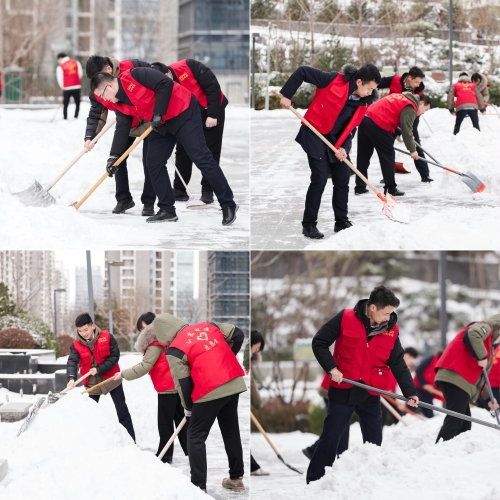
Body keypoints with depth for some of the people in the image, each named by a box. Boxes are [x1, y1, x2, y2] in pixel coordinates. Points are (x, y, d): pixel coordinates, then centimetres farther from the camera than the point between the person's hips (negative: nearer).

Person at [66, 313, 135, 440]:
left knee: (122, 411, 4)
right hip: (92, 382, 2)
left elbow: (115, 356, -15)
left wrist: (99, 370, -24)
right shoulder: (76, 345, -10)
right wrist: (71, 378, -43)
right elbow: (72, 362, -24)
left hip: (111, 378, -2)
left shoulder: (106, 337, -14)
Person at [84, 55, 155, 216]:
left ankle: (148, 203, 3)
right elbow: (95, 114, -15)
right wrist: (89, 137, -30)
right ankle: (124, 199, 13)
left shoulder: (132, 67, -30)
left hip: (149, 120, -5)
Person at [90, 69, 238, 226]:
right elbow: (122, 129, 4)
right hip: (161, 124, 9)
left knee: (201, 158, -12)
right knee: (154, 163, 4)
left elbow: (166, 84, -25)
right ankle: (167, 210, 11)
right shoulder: (120, 105, 6)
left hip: (183, 112, -9)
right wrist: (114, 156, -6)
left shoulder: (134, 76, -19)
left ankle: (228, 205, -7)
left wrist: (158, 114, -21)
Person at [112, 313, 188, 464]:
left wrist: (123, 374, -14)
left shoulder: (155, 345, -17)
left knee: (165, 423, -3)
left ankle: (165, 455, 0)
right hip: (176, 386, 10)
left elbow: (144, 367, -19)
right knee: (180, 419, 16)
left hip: (167, 389, -10)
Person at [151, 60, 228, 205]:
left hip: (212, 111, -4)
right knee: (183, 150, 2)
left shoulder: (187, 67, -30)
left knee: (211, 151, 0)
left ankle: (208, 190, 7)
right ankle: (179, 189, 11)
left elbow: (212, 86, -24)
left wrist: (212, 114, -23)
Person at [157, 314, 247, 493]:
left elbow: (183, 383, -3)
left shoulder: (175, 349, -5)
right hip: (234, 383, 6)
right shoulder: (207, 326, 11)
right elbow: (238, 334, 15)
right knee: (231, 431, 21)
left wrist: (188, 408, 12)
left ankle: (199, 486, 4)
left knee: (196, 436, 7)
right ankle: (236, 478, 28)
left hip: (209, 391, -6)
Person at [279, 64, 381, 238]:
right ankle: (309, 224, 2)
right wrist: (286, 95, -19)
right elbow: (303, 71, -18)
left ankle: (342, 222, 20)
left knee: (343, 180, 7)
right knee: (319, 180, -8)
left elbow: (351, 126, 3)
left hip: (337, 141, 6)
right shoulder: (335, 80, -21)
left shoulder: (363, 102, -3)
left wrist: (343, 146, -12)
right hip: (316, 135, -6)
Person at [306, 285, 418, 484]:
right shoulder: (345, 319, -10)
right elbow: (319, 342, -6)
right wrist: (331, 368, -17)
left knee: (374, 442, 9)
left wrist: (410, 392, -5)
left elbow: (398, 364, 3)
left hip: (370, 395, 3)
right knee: (330, 439, 1)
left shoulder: (391, 331, 0)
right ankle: (314, 481, 9)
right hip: (342, 391, -3)